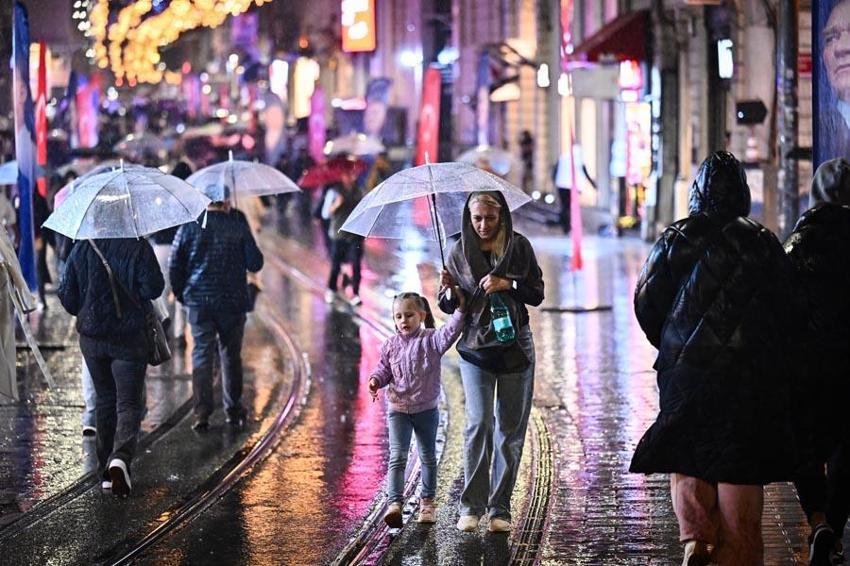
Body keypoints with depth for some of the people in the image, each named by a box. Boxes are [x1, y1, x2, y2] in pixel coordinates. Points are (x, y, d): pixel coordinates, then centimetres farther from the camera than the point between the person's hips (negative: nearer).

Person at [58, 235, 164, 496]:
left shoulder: (82, 249, 1)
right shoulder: (138, 247, -9)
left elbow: (66, 295, 3)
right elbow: (153, 288, -15)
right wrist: (132, 296, 7)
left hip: (92, 338, 3)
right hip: (129, 338, -3)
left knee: (105, 400, 17)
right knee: (128, 403, -1)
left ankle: (107, 471, 21)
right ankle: (120, 458, -27)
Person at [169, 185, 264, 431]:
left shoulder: (189, 226, 0)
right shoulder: (238, 226, -4)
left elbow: (174, 265, 2)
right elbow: (255, 263, -3)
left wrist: (181, 294, 15)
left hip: (199, 302, 1)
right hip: (232, 301, 0)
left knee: (202, 354, 3)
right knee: (231, 355, 12)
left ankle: (202, 413, -5)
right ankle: (233, 411, 16)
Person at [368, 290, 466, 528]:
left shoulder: (431, 340, -9)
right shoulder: (391, 345, -1)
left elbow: (450, 333, -26)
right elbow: (384, 368, 9)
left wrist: (460, 311, -38)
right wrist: (375, 380, -11)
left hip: (426, 409, 0)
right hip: (398, 410, 0)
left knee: (428, 457, 15)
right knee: (397, 457, -12)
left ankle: (427, 501, 30)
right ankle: (394, 503, -20)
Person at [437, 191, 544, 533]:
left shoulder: (518, 247, 2)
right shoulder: (459, 251, 2)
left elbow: (537, 294, 2)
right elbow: (448, 306, 6)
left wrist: (508, 284, -15)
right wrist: (448, 290, -17)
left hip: (515, 348, 1)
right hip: (476, 350, -1)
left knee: (511, 429, 3)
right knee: (478, 423, -14)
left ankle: (500, 509, 10)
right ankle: (471, 507, -9)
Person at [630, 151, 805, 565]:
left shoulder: (675, 240, -1)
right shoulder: (762, 243, 2)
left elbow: (647, 303, 0)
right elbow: (787, 310, 3)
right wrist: (777, 366, 14)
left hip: (686, 369, 0)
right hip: (750, 373, 0)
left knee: (686, 462, 11)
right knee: (740, 470, 5)